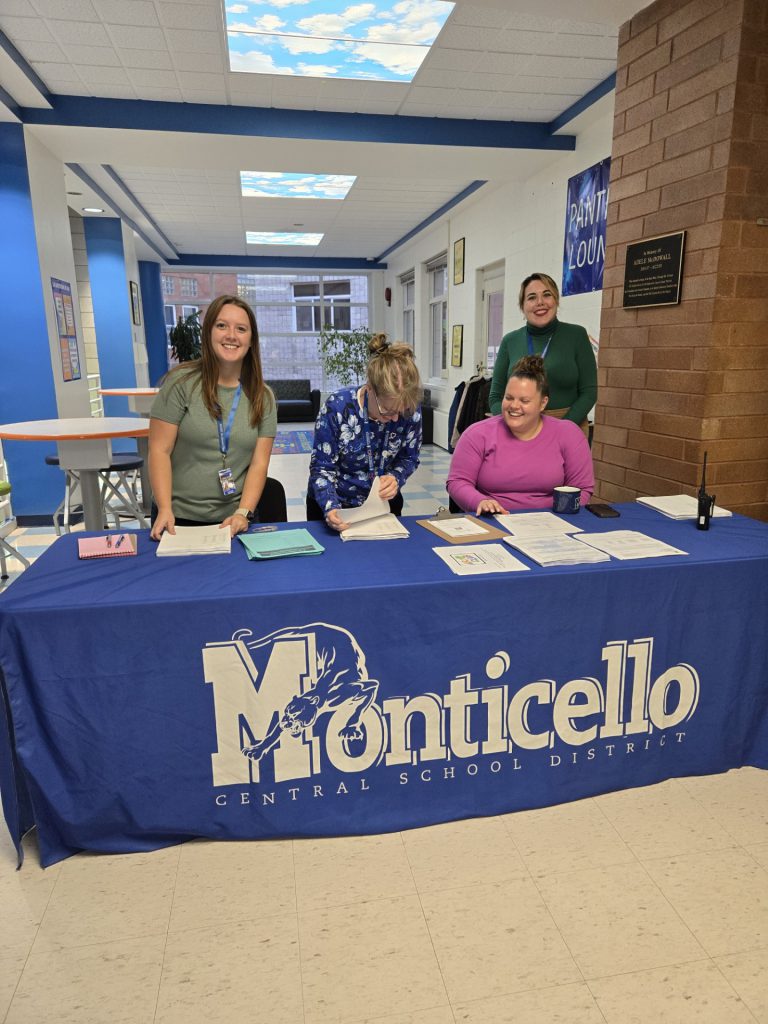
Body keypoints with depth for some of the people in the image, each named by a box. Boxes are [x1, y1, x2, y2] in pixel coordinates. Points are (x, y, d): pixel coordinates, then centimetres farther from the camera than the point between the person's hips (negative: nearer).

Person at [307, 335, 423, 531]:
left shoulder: (410, 408, -18)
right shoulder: (337, 407, -25)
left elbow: (410, 457, -4)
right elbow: (322, 467, -18)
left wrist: (396, 478, -25)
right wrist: (330, 507, -35)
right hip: (336, 505, -1)